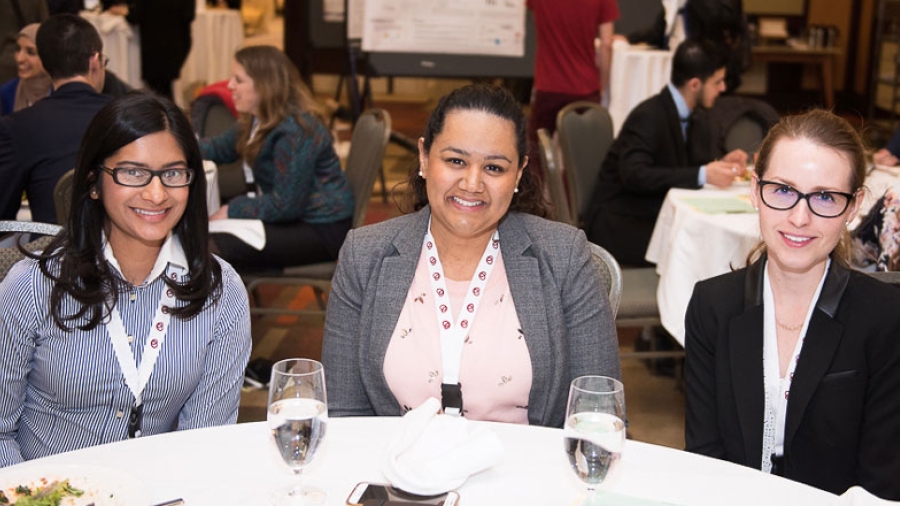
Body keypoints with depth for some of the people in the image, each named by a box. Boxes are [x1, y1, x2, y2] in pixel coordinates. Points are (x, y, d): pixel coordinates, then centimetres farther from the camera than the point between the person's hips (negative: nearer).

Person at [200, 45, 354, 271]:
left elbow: (285, 206, -24)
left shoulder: (294, 133, -24)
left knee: (221, 247, -25)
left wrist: (231, 210, -16)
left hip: (322, 230, -10)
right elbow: (221, 147, 22)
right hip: (294, 217, 10)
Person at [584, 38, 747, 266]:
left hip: (653, 212, 9)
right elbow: (634, 175, -32)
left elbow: (692, 163, 16)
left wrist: (722, 164, -5)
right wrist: (702, 175, -36)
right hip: (619, 223, -8)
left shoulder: (683, 112, 7)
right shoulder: (649, 116, -19)